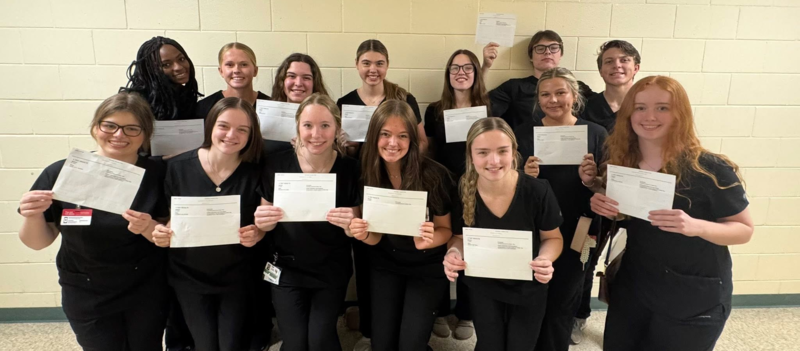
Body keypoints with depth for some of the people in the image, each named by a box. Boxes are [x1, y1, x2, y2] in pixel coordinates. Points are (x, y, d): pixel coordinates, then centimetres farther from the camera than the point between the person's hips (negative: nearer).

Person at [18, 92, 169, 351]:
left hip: (146, 290, 0)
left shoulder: (157, 174, -13)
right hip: (85, 295, 0)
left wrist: (149, 228, -27)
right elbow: (38, 243, -3)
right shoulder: (61, 173, -13)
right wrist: (33, 216, -23)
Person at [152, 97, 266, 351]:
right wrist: (161, 233, -22)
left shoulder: (254, 173, -11)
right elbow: (168, 219, -1)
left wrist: (256, 234, -24)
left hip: (236, 277, 0)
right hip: (189, 276, 1)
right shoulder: (178, 167, -11)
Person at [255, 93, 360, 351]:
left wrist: (349, 225, -27)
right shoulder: (277, 164, -13)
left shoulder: (350, 168, -13)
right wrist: (263, 222, -25)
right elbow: (267, 225, -2)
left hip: (332, 271, 0)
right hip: (287, 269, 1)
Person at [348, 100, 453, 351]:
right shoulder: (365, 174, -14)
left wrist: (428, 240, -32)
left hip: (428, 266, -2)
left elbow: (446, 229, -9)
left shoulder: (435, 175, -23)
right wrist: (364, 234, -28)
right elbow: (376, 237, -5)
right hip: (384, 265, 2)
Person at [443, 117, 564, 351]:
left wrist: (545, 260, -28)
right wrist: (454, 252, -24)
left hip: (529, 288, 0)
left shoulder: (538, 191, -24)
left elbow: (552, 238, -6)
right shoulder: (462, 192, -20)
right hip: (483, 287, 1)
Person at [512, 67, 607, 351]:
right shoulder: (523, 133, -1)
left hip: (574, 237, 0)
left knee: (561, 307, 16)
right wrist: (525, 176, -21)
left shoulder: (596, 134, -2)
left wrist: (590, 180, -21)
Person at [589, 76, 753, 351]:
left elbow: (744, 229, -10)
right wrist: (603, 205, -12)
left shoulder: (710, 169, -19)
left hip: (693, 302, -4)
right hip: (631, 289, 5)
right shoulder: (622, 162, -4)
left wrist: (696, 226, -30)